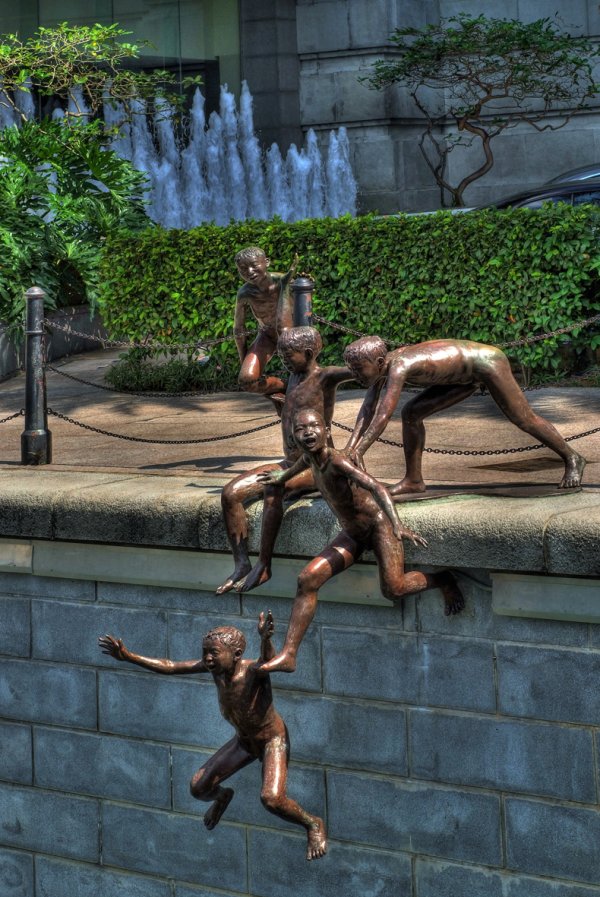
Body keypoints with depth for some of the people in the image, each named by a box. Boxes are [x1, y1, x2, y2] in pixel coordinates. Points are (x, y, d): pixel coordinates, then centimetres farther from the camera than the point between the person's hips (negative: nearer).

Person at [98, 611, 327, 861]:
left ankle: (313, 824, 3)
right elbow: (169, 666, -14)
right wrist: (129, 657, -21)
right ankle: (221, 797, 42)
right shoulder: (215, 666, -19)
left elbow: (267, 660, -56)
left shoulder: (252, 671, -33)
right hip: (244, 740, 6)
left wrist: (265, 640, -78)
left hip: (273, 740, -6)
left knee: (272, 799, -27)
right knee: (198, 787, 4)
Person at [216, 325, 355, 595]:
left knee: (273, 490, -36)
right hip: (289, 463, 8)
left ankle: (263, 566, -29)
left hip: (317, 466, -8)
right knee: (231, 493, -11)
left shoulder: (325, 377, -10)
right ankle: (241, 564, -13)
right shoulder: (295, 376, 15)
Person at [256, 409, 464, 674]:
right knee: (308, 579, -9)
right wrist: (282, 476, 48)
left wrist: (397, 526, -55)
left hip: (378, 524, -7)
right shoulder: (311, 457, -2)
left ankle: (443, 581, 9)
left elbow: (376, 487, -41)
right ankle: (288, 655, -10)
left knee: (393, 589, -22)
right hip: (352, 534, 7)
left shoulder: (336, 461, -27)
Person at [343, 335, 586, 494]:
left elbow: (383, 417, -39)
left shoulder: (398, 367, -35)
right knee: (411, 413, 0)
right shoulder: (380, 365, -9)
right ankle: (413, 480, 5)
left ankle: (572, 458, 23)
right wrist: (350, 446, -19)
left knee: (524, 419, 2)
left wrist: (358, 452, -38)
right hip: (469, 373, 9)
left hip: (487, 362, -9)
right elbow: (367, 410, -8)